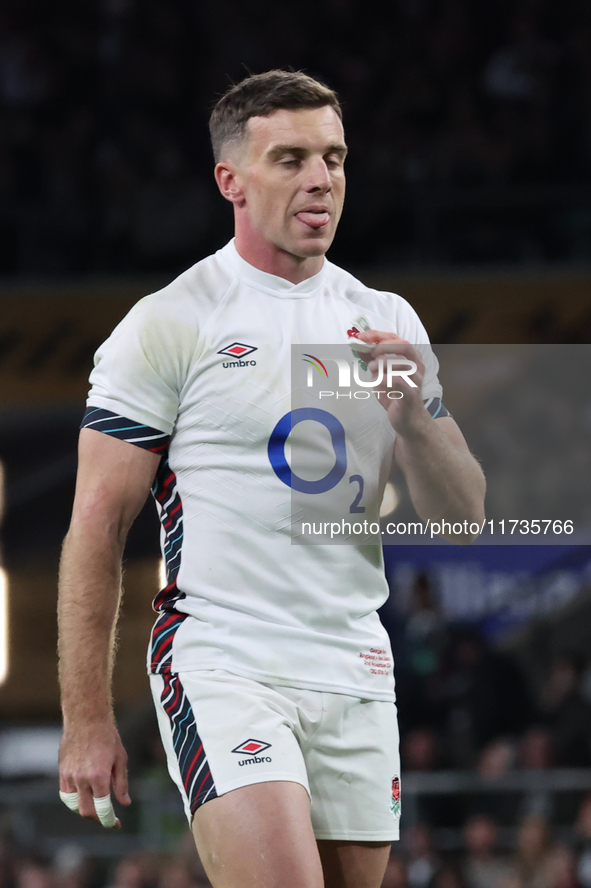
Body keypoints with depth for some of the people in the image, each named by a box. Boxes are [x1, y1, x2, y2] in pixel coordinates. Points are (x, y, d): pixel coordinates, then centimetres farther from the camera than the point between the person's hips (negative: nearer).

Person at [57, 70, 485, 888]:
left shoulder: (387, 321, 12)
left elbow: (461, 518, 12)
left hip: (355, 673, 5)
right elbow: (97, 526, -4)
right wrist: (87, 721, -9)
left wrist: (412, 414, -9)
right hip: (221, 662, -5)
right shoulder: (170, 322, -3)